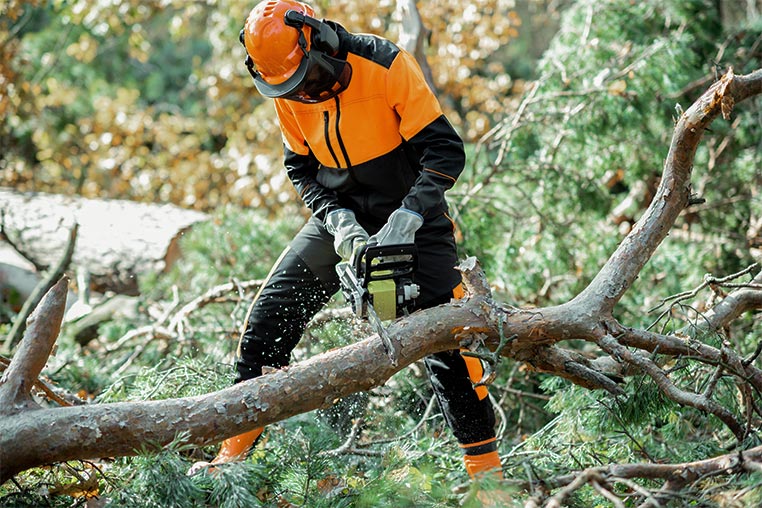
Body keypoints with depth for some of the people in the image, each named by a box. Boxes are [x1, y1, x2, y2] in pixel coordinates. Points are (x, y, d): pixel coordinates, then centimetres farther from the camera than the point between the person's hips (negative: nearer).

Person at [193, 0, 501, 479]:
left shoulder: (388, 65, -24)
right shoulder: (288, 92, -8)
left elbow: (445, 149, -24)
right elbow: (302, 168, 3)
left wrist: (405, 220, -33)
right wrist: (337, 219, -15)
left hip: (413, 217, -4)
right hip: (344, 218, 5)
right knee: (270, 315, -5)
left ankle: (485, 461, 0)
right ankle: (235, 450, 3)